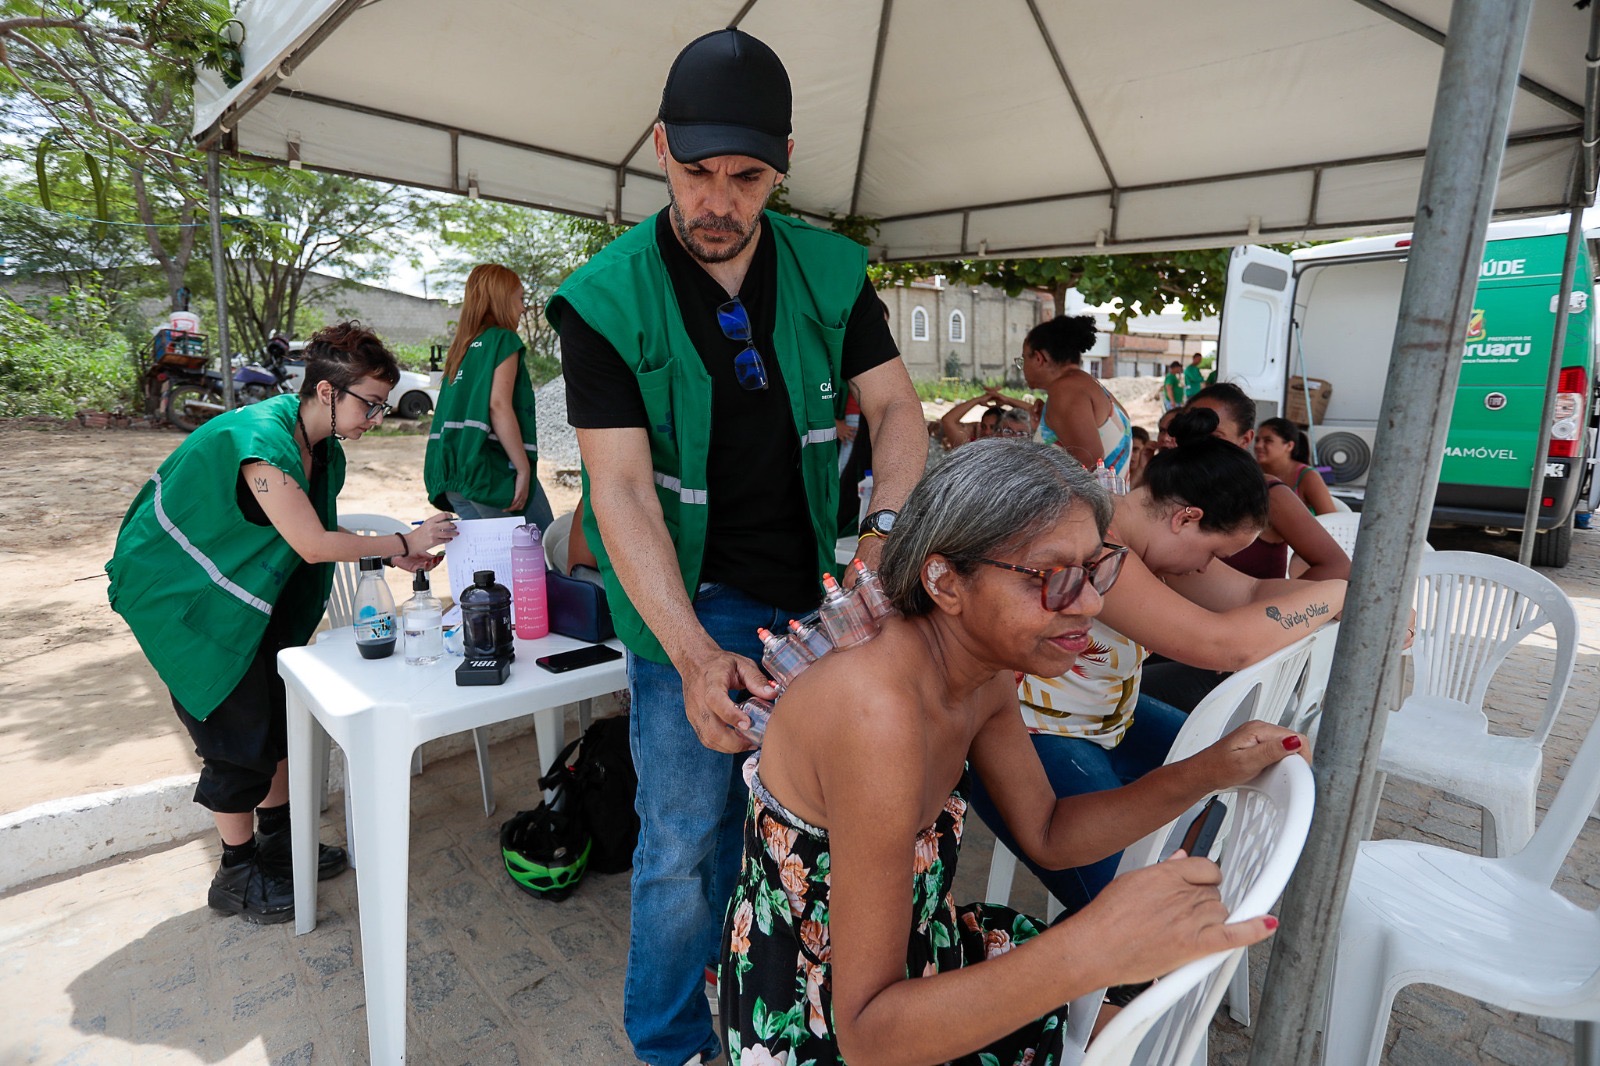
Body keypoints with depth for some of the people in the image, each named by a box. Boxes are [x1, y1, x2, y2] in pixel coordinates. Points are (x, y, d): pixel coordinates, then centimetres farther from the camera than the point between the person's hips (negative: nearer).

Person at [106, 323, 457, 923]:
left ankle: (276, 845, 29)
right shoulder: (262, 440, -31)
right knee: (239, 733, -3)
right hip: (182, 596, -9)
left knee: (278, 715, 12)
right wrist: (404, 543, -24)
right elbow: (314, 545, -31)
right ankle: (238, 877, 16)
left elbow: (319, 535, 1)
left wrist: (390, 555, -11)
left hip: (242, 592, 9)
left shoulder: (323, 451, -2)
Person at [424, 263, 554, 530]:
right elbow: (499, 405, -16)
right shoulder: (503, 339, -4)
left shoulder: (461, 347, 18)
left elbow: (451, 413, 18)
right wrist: (524, 469, -16)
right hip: (493, 471, -8)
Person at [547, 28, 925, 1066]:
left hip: (808, 591, 4)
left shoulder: (832, 272, 0)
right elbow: (621, 487, -17)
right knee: (686, 836, 3)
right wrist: (694, 653, -28)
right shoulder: (606, 300, -11)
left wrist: (885, 534, -20)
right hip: (689, 599, -3)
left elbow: (897, 410, 0)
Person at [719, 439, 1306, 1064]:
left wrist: (1209, 772, -8)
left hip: (898, 951, 7)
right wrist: (1091, 949, -40)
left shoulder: (986, 672, -9)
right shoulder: (880, 714, -36)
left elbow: (1047, 833, 4)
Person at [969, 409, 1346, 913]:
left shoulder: (1151, 532, 1)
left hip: (1108, 717, 10)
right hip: (1032, 739, -10)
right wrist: (1335, 593, -21)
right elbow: (1222, 643, -35)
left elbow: (1251, 594, 5)